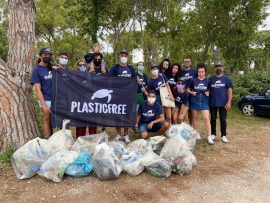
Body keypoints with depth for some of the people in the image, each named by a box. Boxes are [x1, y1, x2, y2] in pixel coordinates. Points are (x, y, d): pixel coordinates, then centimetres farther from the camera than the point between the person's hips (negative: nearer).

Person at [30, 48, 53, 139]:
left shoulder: (52, 67, 8)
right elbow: (38, 90, -10)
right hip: (46, 100, -4)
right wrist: (44, 105, -17)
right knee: (47, 120, 6)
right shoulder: (36, 70, -5)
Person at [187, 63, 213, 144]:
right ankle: (197, 133, 25)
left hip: (204, 101, 0)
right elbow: (188, 89, 9)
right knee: (195, 118, 10)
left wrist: (208, 93, -7)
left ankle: (209, 137, -4)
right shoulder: (193, 80, -1)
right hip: (194, 101, 1)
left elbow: (210, 90, 14)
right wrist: (192, 92, -10)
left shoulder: (207, 81, 1)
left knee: (206, 118, -9)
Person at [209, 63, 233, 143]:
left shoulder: (226, 78, 3)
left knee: (223, 120, 5)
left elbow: (229, 91, 0)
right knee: (213, 119, 9)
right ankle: (213, 134, 20)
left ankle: (223, 135, 14)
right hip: (212, 103, 1)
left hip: (223, 103, -1)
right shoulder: (210, 79, 6)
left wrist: (229, 102, -8)